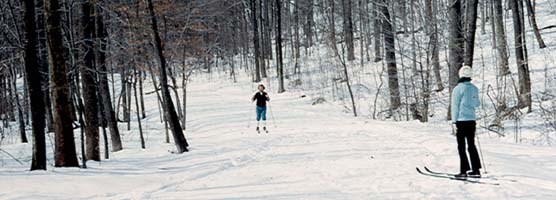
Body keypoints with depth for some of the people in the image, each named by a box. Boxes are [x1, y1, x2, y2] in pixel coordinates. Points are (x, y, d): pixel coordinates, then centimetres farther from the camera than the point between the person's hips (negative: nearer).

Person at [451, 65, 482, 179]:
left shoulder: (458, 89, -10)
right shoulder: (474, 89, 7)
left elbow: (455, 106, -10)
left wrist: (454, 121, -7)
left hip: (461, 120, -6)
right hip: (472, 120, 6)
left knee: (461, 146, -2)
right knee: (471, 145, 13)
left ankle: (464, 171, -5)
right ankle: (476, 170, 13)